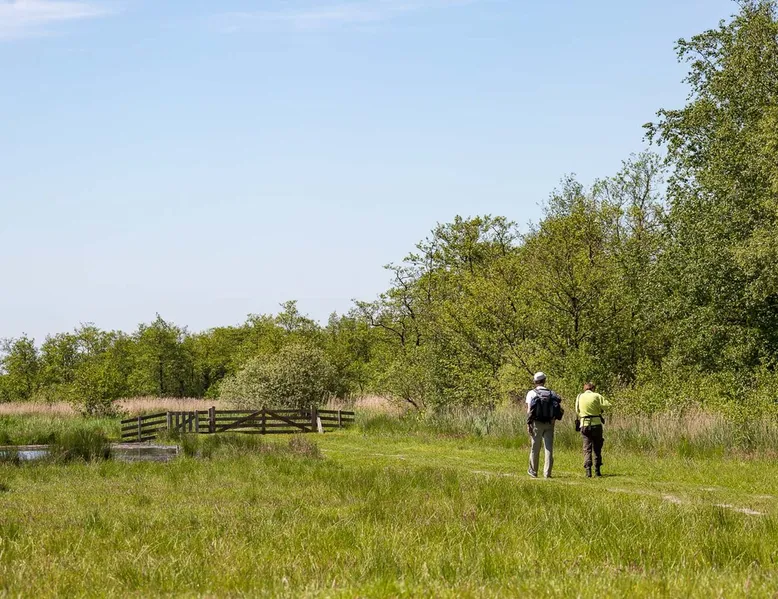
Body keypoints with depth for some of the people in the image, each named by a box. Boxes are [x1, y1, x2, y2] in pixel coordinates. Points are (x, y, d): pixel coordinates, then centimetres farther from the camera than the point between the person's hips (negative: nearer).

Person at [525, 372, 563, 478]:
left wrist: (528, 424, -8)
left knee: (535, 449, 9)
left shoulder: (531, 393, -2)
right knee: (549, 448, 3)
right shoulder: (551, 393, 7)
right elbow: (559, 408, -3)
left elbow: (529, 410, -9)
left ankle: (533, 471, 18)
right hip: (549, 424, 2)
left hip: (537, 423, -2)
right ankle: (547, 473, -1)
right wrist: (554, 418, 7)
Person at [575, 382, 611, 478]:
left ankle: (588, 470, -8)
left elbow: (577, 412, 12)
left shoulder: (579, 397, 6)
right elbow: (608, 405, -10)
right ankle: (597, 470, 10)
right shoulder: (596, 396, -4)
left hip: (584, 425, 2)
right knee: (597, 448, 11)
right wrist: (599, 408, 7)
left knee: (587, 449, 4)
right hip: (596, 424, -2)